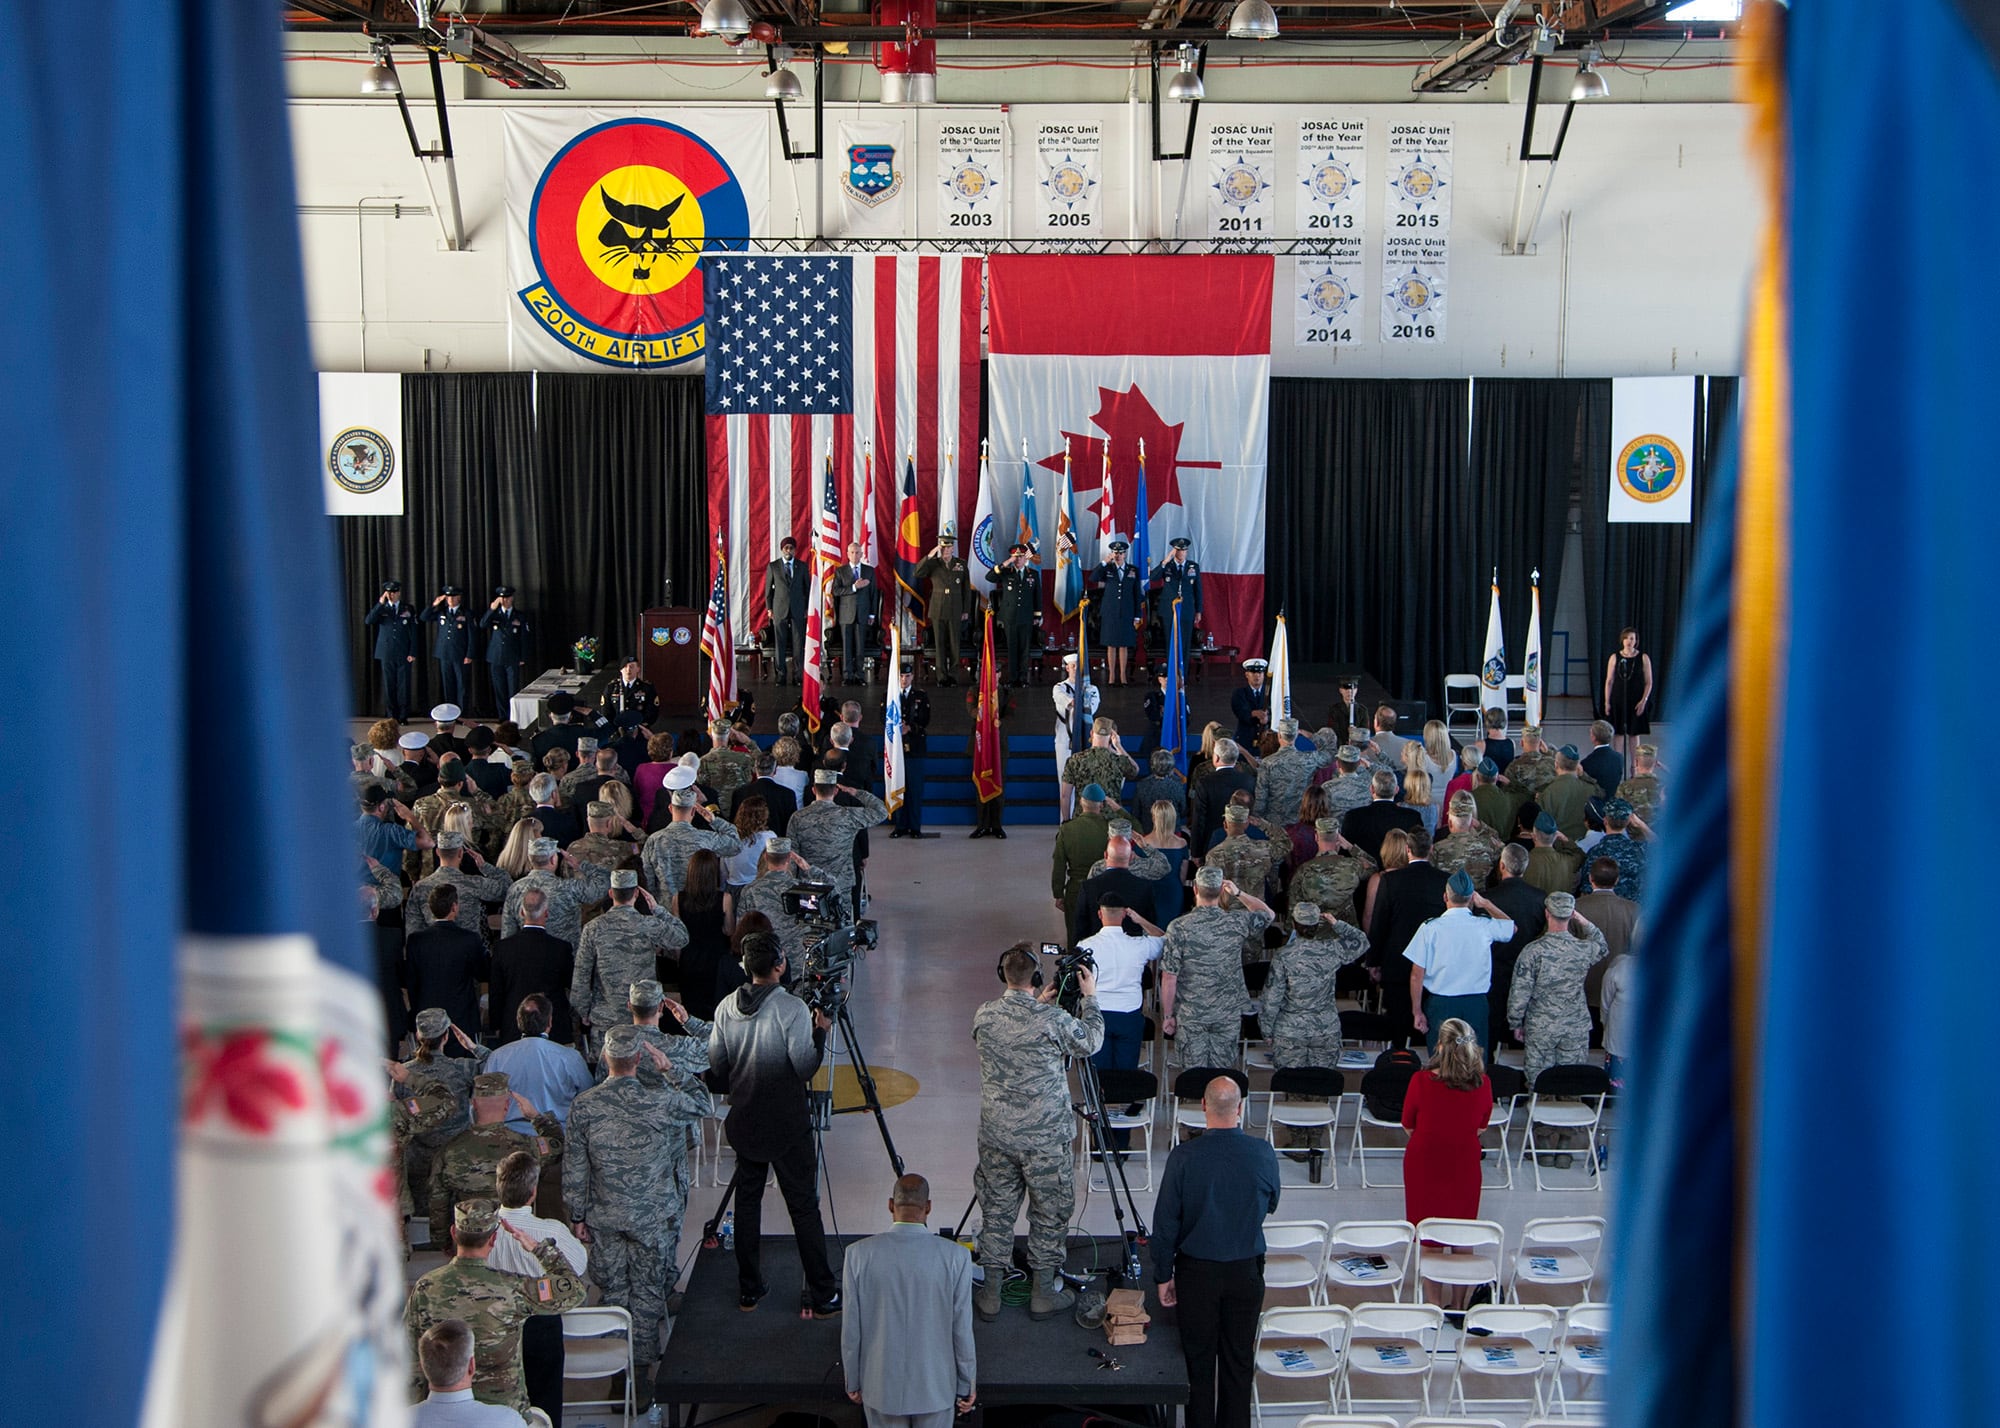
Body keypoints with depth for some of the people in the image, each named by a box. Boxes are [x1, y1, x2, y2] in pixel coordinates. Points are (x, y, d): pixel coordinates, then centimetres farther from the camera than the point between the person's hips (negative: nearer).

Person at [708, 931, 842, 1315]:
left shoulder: (726, 1007, -1)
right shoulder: (791, 1009, -18)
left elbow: (716, 1064, 6)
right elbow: (805, 1068, -17)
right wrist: (820, 1033, -2)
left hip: (744, 1122, 5)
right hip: (788, 1126, -5)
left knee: (747, 1200, 15)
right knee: (804, 1206, 2)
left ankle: (748, 1290, 20)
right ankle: (822, 1295, 6)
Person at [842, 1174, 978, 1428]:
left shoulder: (859, 1254, -14)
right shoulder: (955, 1257, -16)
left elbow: (851, 1329, -7)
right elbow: (961, 1329, -9)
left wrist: (853, 1381, 7)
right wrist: (967, 1384, 5)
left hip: (881, 1385, 1)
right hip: (935, 1385, 0)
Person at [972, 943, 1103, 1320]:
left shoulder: (983, 1017, -4)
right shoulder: (1053, 1020, -18)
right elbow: (1090, 1043, 0)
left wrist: (1039, 1004, 19)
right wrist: (1089, 998, 11)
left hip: (996, 1134, 4)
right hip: (1046, 1137, -4)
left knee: (997, 1211, 14)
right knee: (1048, 1214, 11)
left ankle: (991, 1294, 19)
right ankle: (1043, 1294, 20)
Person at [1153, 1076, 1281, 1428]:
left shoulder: (1184, 1157, -16)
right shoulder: (1262, 1153, -12)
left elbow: (1165, 1221, -10)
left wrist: (1164, 1275, 1)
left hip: (1196, 1271, -1)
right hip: (1246, 1272, 1)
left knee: (1198, 1362, 12)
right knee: (1238, 1362, 14)